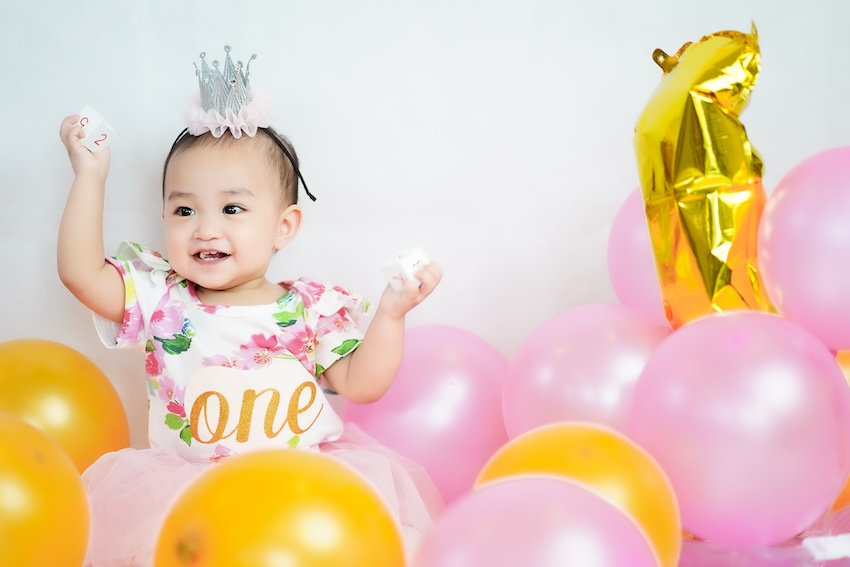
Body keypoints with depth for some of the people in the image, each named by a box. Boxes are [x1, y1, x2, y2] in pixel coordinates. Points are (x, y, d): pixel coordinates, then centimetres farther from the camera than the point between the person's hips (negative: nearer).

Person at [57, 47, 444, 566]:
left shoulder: (312, 309, 4)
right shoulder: (161, 301, 5)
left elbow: (361, 385, 2)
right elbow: (80, 272, -5)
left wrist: (390, 314, -13)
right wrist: (91, 178, -3)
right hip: (185, 489, 0)